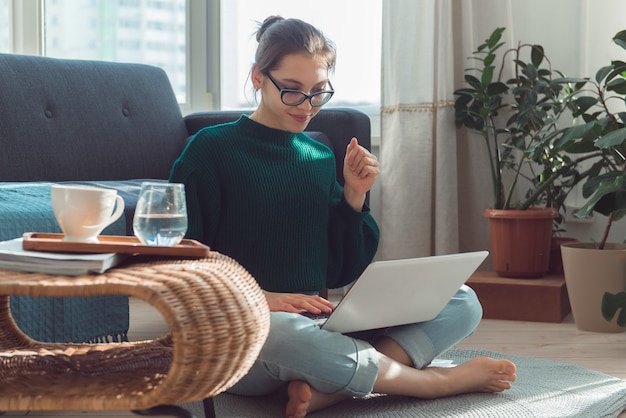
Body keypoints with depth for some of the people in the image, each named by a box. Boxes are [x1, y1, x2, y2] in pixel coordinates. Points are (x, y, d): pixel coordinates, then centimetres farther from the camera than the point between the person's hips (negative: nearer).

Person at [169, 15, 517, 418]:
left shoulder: (320, 156, 15)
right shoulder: (211, 150, -1)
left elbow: (341, 271, 16)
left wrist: (355, 195, 2)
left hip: (319, 325, 6)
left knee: (462, 302, -7)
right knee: (280, 332, -43)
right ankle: (433, 380, -19)